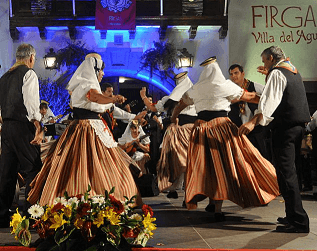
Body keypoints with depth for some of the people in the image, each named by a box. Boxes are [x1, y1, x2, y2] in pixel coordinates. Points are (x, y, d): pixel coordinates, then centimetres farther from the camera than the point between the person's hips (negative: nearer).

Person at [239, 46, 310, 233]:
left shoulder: (277, 73, -9)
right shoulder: (294, 72, 19)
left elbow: (270, 100, -24)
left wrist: (253, 122, -33)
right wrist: (269, 74, 38)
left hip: (285, 127, -10)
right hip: (298, 126, 10)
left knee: (286, 172, -10)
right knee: (289, 170, 17)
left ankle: (299, 221, -13)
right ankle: (293, 215, 23)